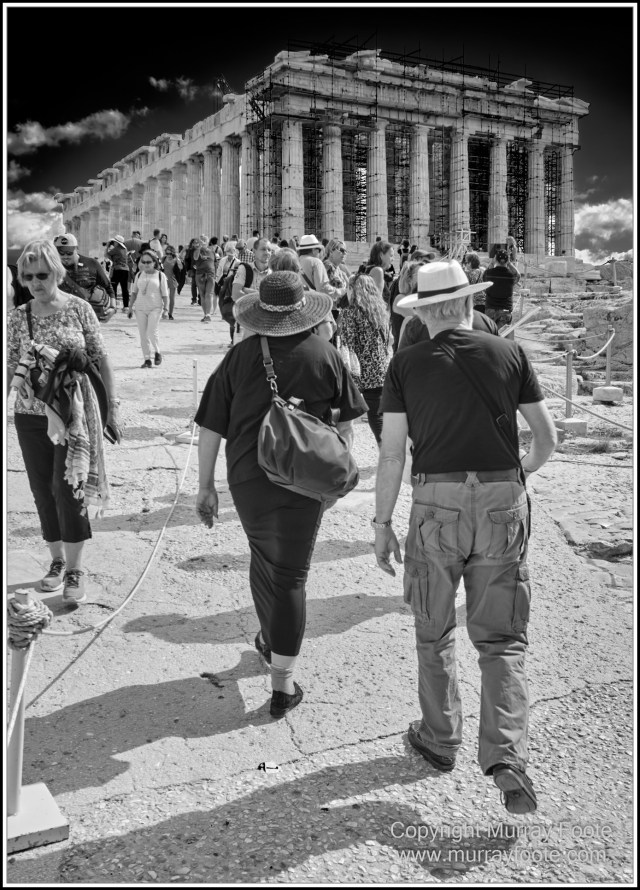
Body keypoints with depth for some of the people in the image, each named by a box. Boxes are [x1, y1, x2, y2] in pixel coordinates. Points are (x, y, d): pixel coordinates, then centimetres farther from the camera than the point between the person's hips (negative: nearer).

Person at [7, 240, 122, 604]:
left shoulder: (79, 308, -4)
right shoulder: (18, 317, 4)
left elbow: (102, 359, -1)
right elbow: (11, 367, 8)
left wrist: (112, 407, -3)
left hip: (75, 413, -3)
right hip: (31, 415, 4)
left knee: (67, 486, -9)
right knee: (43, 491, 9)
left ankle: (76, 569, 3)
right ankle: (57, 560, 26)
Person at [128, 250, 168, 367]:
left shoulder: (160, 275, -1)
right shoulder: (139, 275, 8)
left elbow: (164, 294, 1)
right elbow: (134, 292, 15)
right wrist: (130, 307, 10)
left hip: (155, 308, -3)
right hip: (140, 308, 4)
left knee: (152, 331, -16)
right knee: (143, 335, 2)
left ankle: (157, 352, 10)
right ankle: (147, 359, 10)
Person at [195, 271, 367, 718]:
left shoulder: (240, 356, -3)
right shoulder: (324, 355, -4)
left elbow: (211, 427, -3)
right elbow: (345, 426, 3)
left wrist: (206, 485, 6)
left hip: (248, 478, 2)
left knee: (263, 558, 24)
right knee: (290, 575, 5)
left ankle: (270, 639, 43)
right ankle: (282, 681, 7)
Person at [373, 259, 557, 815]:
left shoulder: (406, 365, -1)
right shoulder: (510, 354, 2)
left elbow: (392, 454, -4)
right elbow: (547, 440, 7)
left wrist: (382, 525, 4)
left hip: (436, 505, -1)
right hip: (504, 504, 1)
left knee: (435, 632, 18)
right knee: (501, 638, 10)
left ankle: (440, 740, 31)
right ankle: (506, 755, -2)